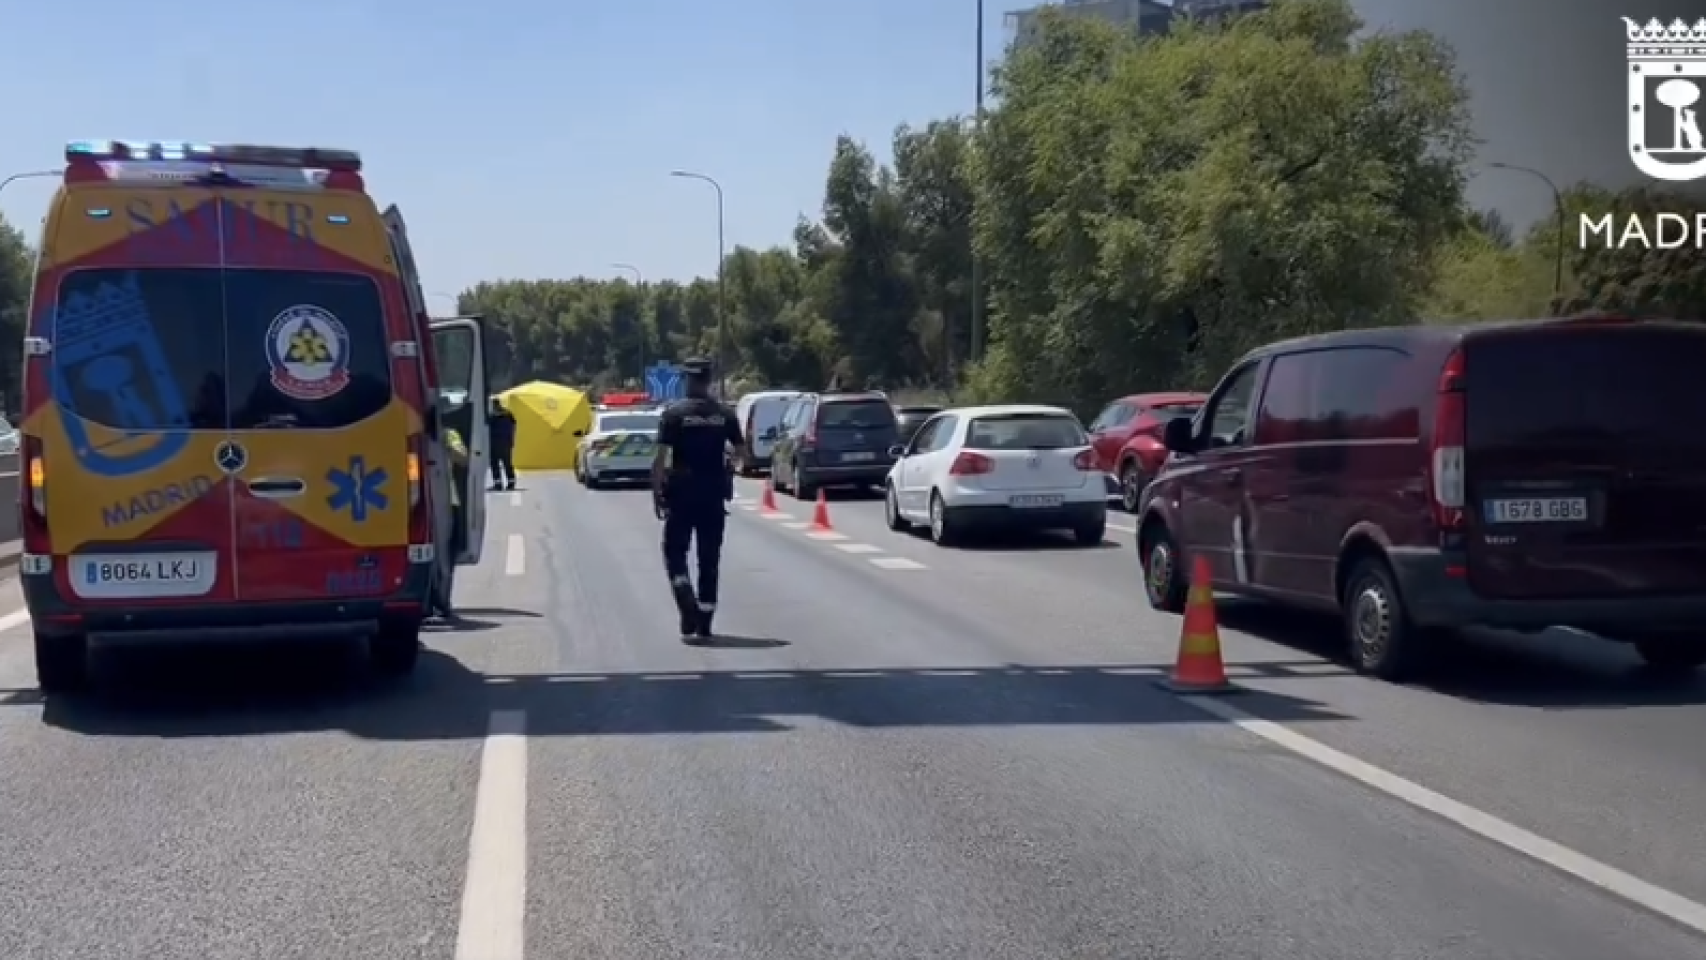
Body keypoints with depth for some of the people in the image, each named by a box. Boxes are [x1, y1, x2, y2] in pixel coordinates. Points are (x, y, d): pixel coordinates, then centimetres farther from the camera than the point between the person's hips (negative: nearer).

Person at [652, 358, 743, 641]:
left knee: (675, 554, 7)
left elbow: (661, 458, -12)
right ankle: (704, 625, 12)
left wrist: (656, 492, -7)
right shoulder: (725, 415, 2)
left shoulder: (673, 413, -7)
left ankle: (690, 617, -14)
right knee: (709, 561, 10)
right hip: (713, 495, 3)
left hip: (680, 494, -3)